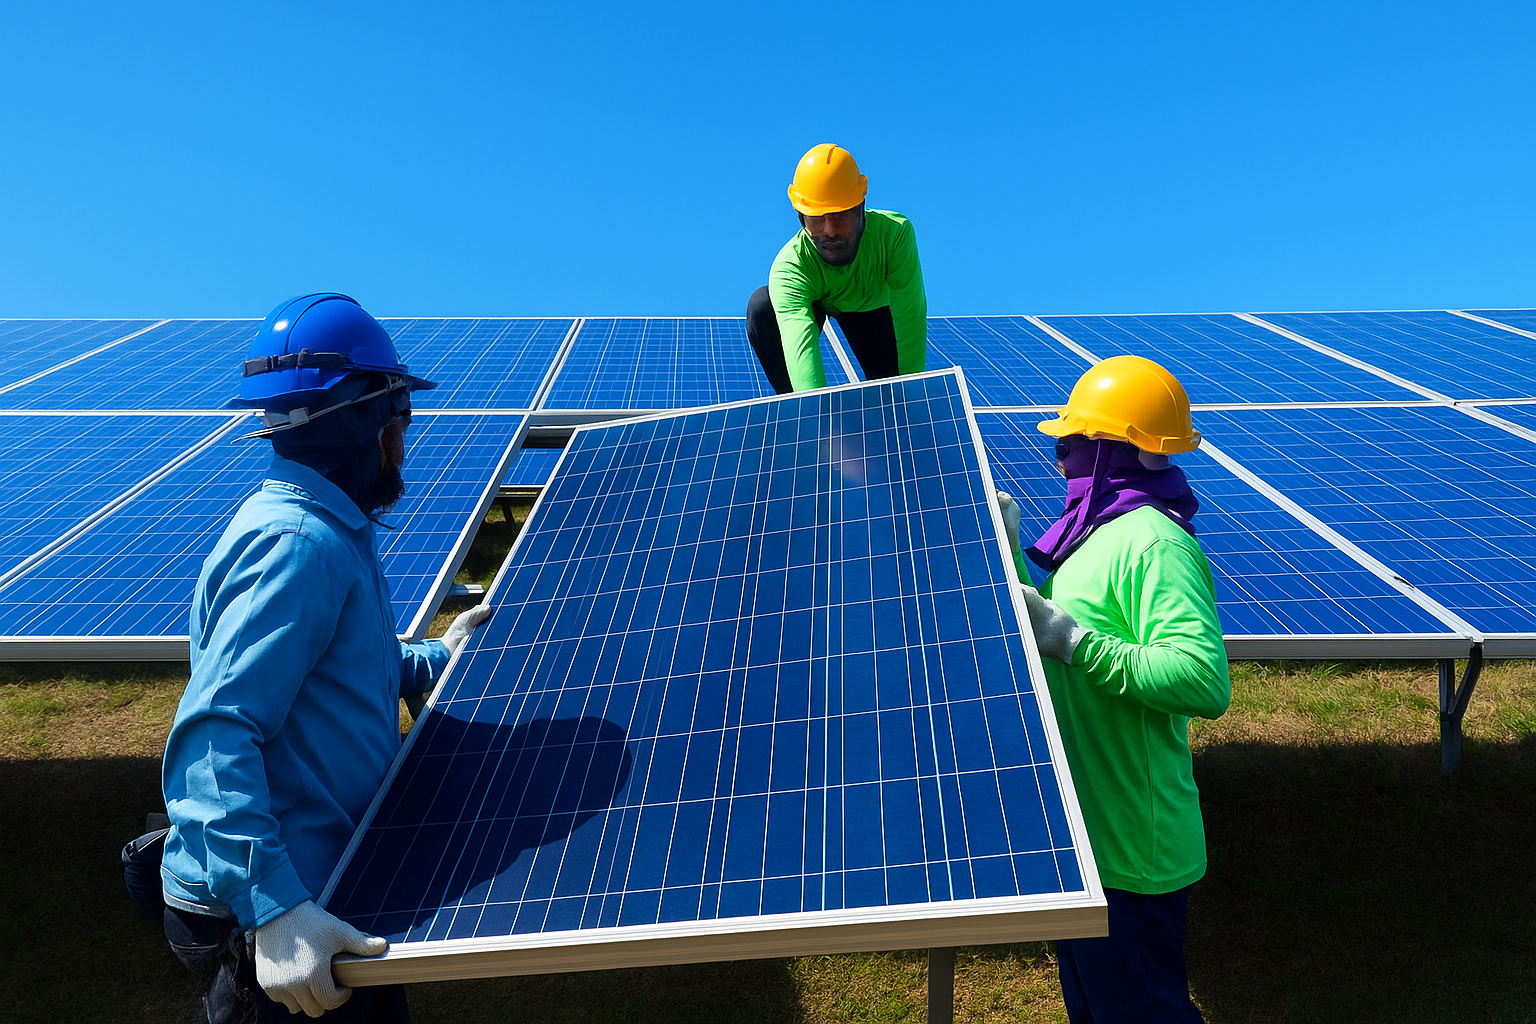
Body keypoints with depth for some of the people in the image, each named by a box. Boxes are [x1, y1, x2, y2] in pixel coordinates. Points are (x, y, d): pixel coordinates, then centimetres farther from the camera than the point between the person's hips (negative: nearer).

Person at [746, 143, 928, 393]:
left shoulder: (896, 232, -39)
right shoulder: (789, 267, -41)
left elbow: (911, 320, -39)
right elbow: (800, 344, -55)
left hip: (877, 303, 1)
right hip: (810, 300, -1)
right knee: (762, 307, -30)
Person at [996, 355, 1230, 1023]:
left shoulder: (1153, 544, -24)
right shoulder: (1101, 531, 7)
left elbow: (1205, 682, -35)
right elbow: (1053, 619, 17)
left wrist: (1071, 640, -32)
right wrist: (1012, 552, 7)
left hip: (1129, 853, -10)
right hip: (1080, 827, 10)